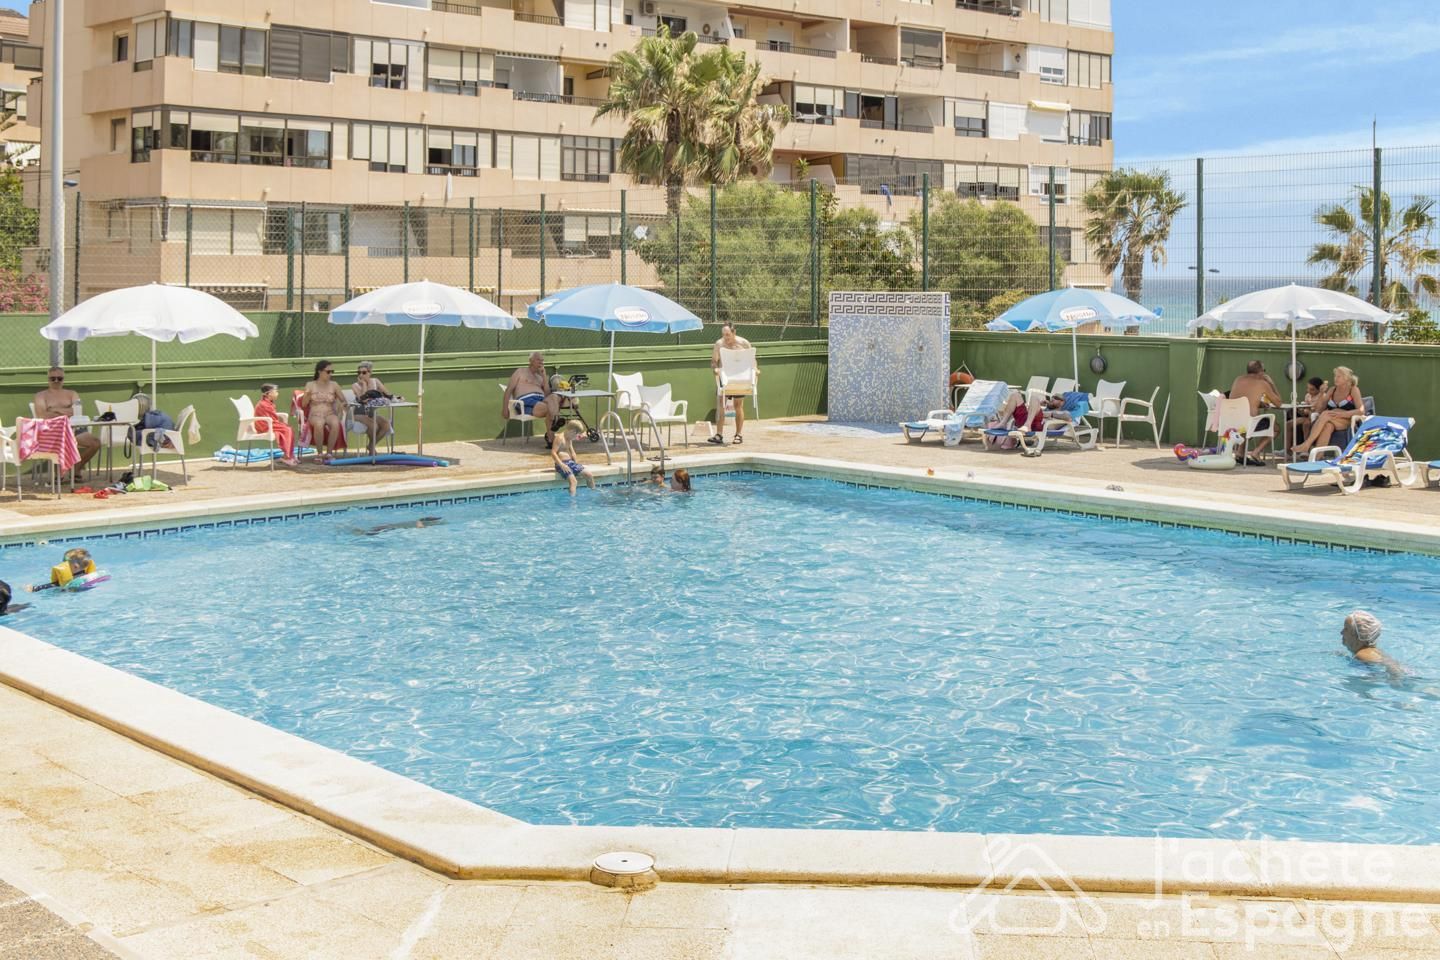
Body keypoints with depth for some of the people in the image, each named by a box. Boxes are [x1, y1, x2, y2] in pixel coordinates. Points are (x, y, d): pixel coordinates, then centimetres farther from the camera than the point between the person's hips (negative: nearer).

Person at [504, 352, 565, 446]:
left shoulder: (540, 377, 33)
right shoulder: (521, 372, 19)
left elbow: (547, 394, 17)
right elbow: (509, 390, 9)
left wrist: (544, 376, 13)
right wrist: (505, 408, -4)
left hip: (541, 400, 4)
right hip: (526, 400, -4)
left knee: (553, 397, -34)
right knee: (549, 408, -35)